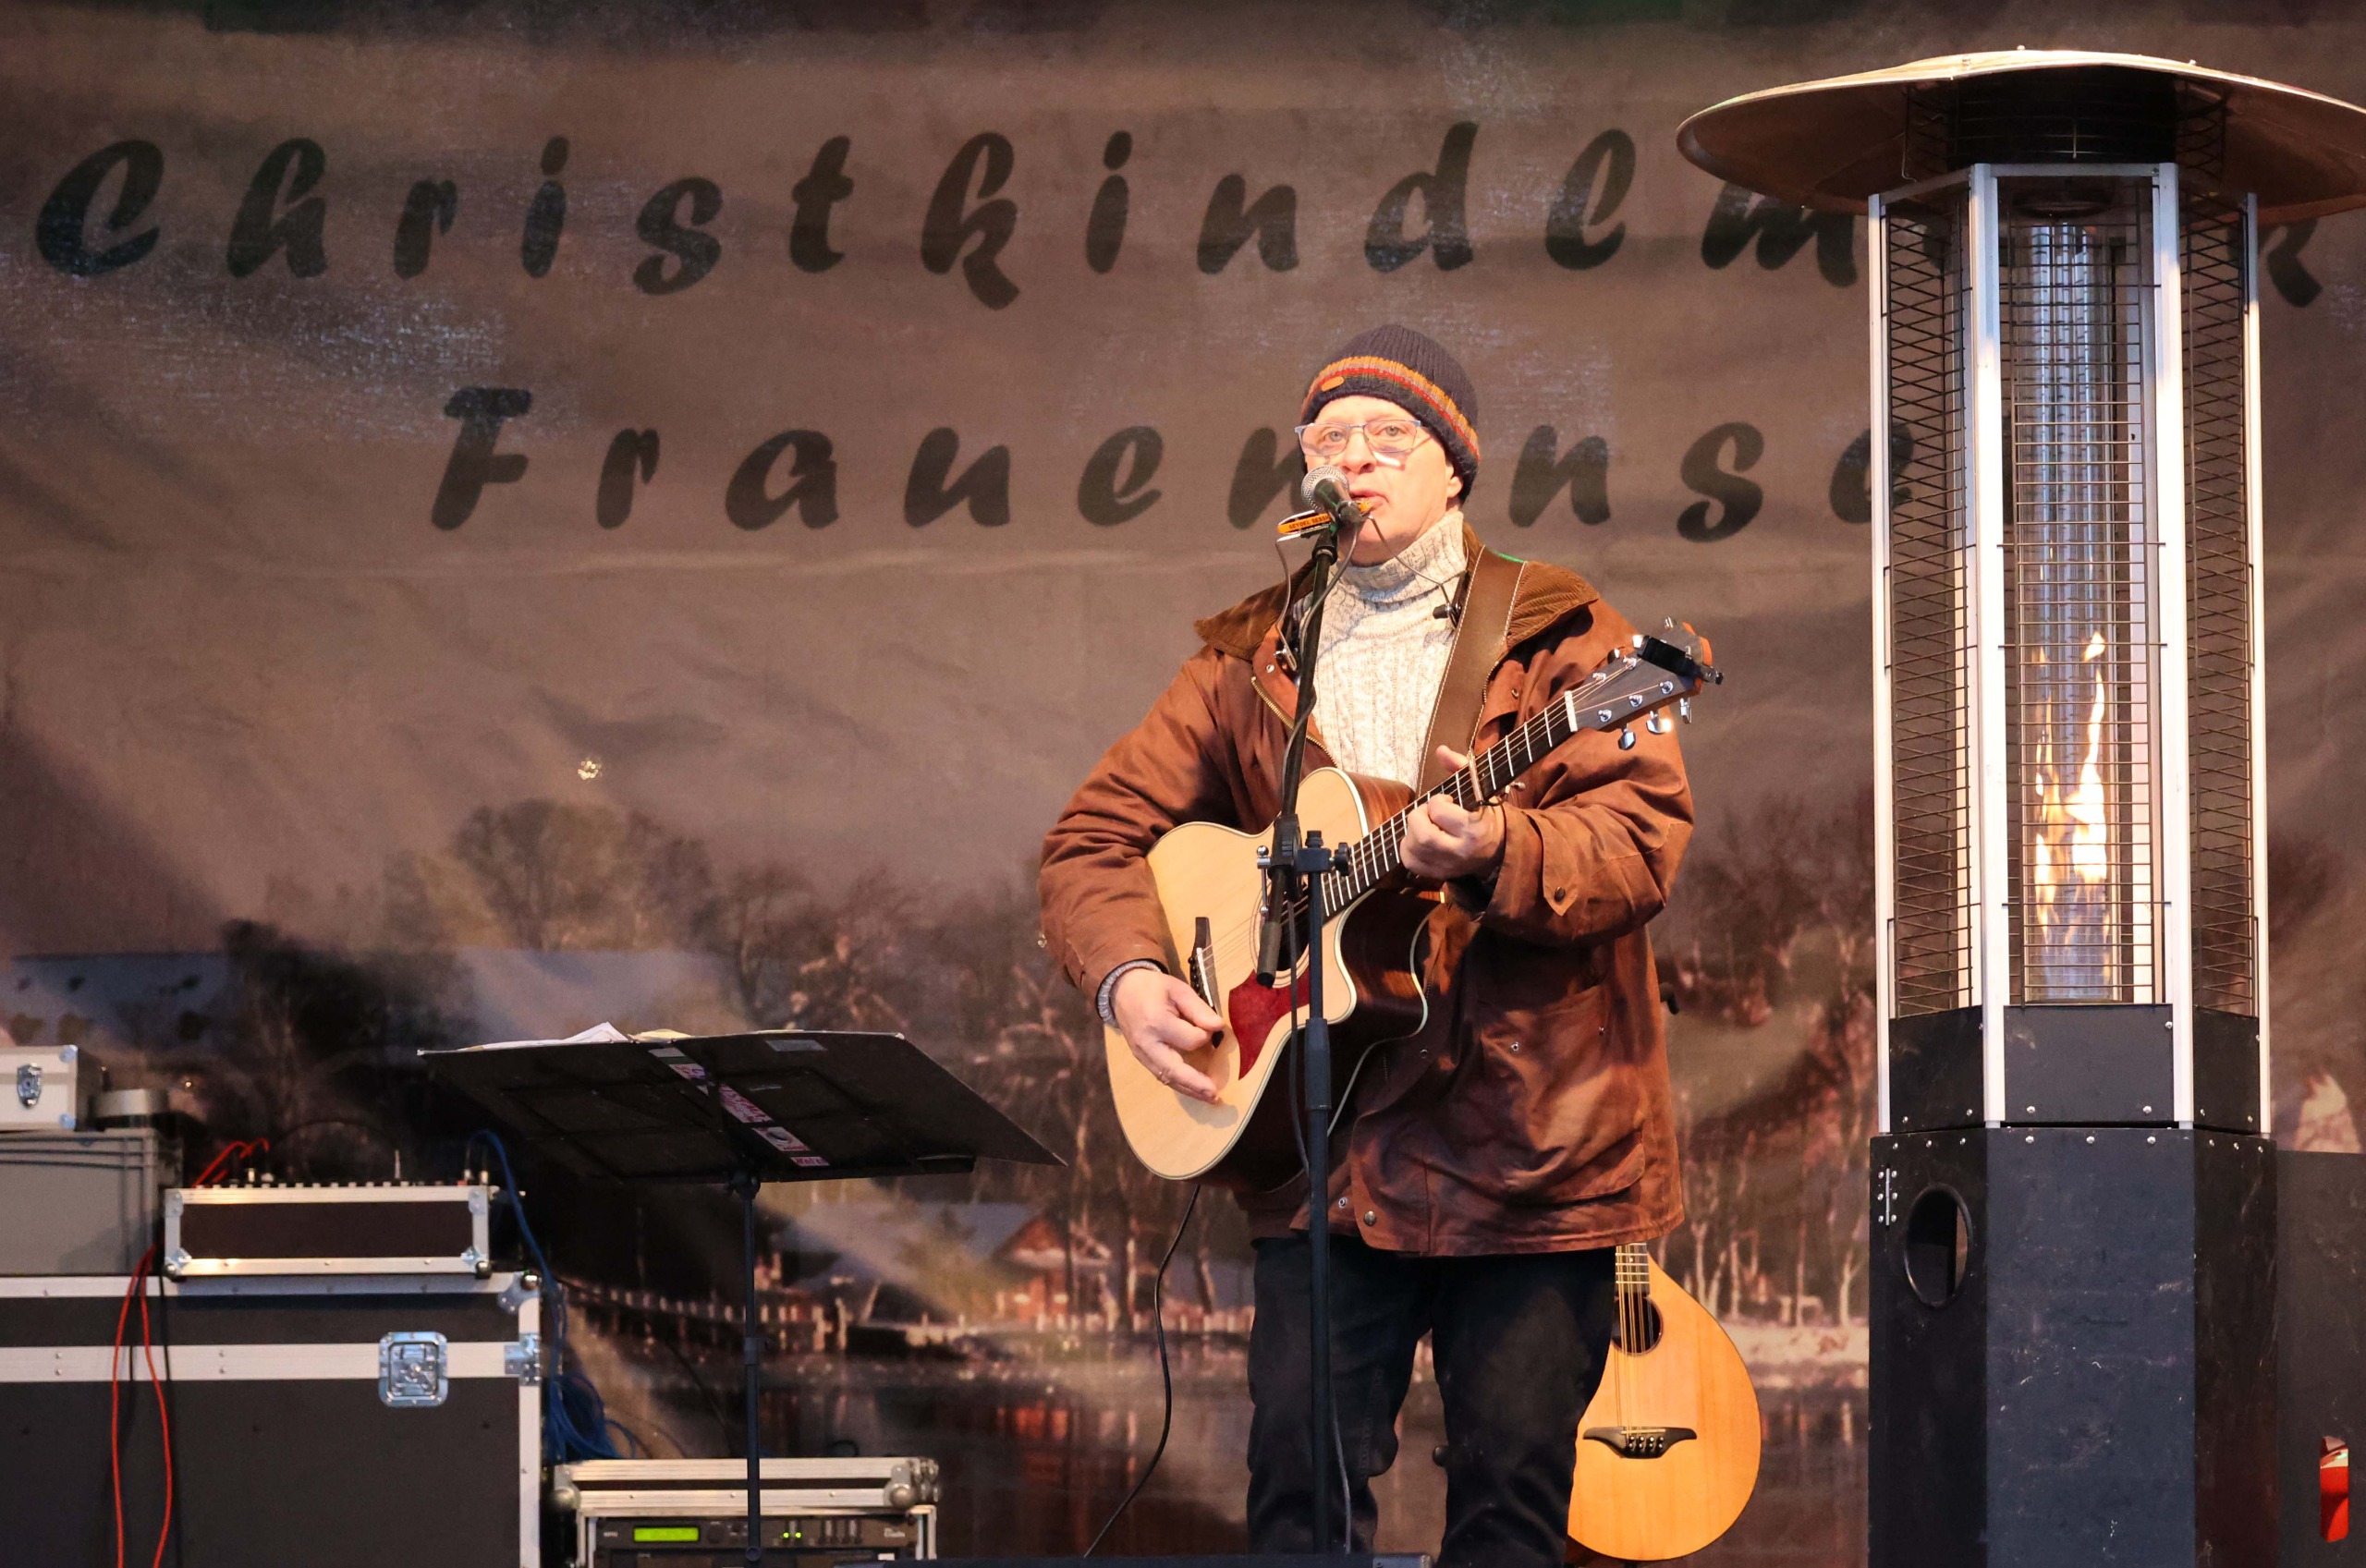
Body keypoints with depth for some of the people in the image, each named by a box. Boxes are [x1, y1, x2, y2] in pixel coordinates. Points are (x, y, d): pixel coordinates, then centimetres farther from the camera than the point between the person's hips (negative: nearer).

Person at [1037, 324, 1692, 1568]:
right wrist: (1127, 977, -7)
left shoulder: (1559, 638, 3)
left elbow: (1644, 839, -10)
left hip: (1532, 1143, -2)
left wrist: (1498, 852, -30)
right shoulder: (1248, 664, 12)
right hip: (1324, 1148, 2)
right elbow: (1092, 839, 13)